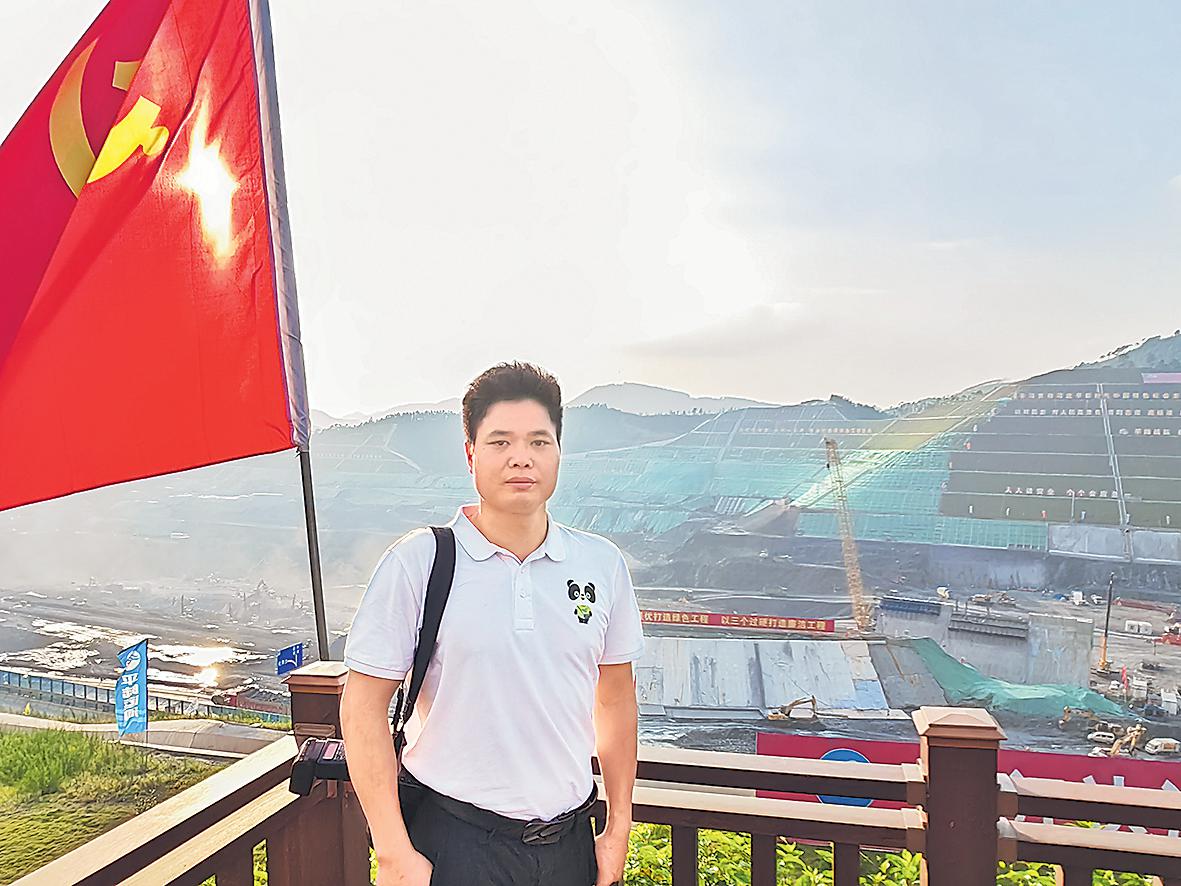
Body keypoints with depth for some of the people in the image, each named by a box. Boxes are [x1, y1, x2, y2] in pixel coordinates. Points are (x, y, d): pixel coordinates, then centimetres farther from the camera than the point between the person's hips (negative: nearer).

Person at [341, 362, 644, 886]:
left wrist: (618, 828, 8)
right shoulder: (416, 563, -12)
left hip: (569, 841, 4)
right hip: (452, 840, -3)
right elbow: (364, 703, -10)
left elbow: (616, 697, 7)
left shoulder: (602, 563, -2)